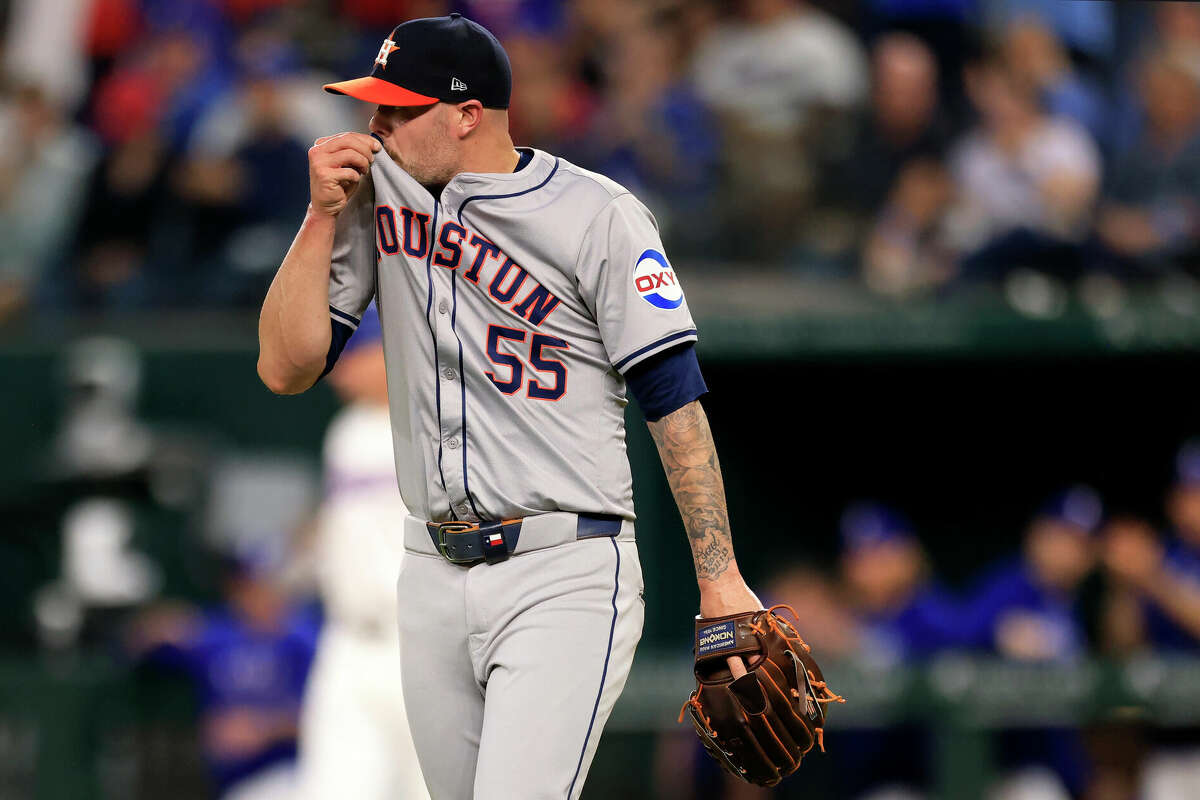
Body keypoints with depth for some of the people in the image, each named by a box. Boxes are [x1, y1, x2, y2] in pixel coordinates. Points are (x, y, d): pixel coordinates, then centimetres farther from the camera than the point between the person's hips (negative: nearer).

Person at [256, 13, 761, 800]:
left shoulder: (600, 217, -6)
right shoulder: (375, 191, 8)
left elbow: (674, 401, -6)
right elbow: (286, 368, 6)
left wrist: (718, 580, -11)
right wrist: (324, 217, -5)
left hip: (566, 578, -5)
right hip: (434, 578, 6)